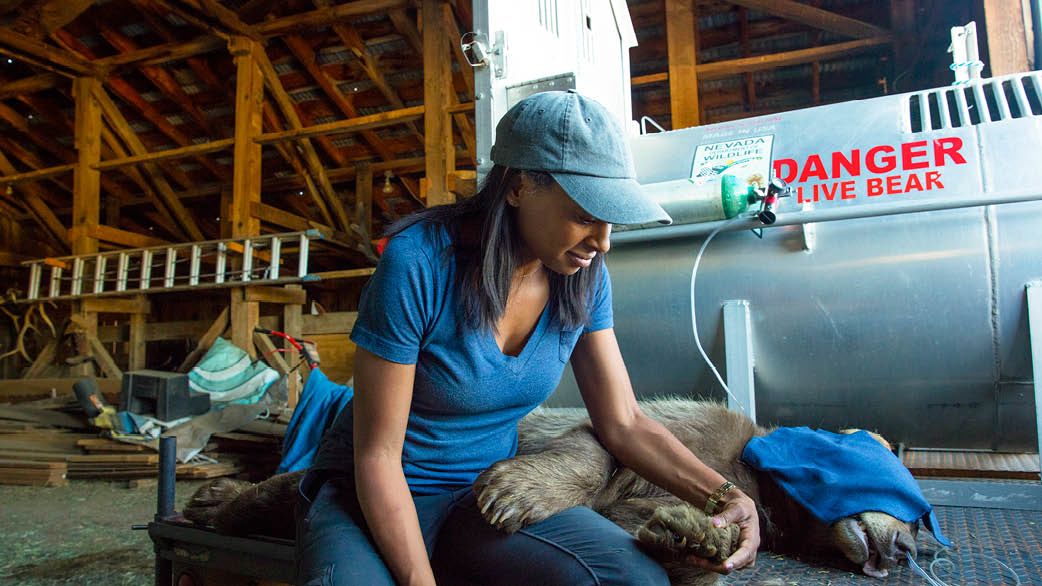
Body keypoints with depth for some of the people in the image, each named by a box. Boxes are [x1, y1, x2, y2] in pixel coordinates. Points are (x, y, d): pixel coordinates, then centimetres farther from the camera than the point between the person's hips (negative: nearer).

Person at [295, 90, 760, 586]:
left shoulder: (583, 278, -6)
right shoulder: (418, 265, -23)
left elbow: (622, 423, -2)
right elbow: (378, 454, -19)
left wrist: (721, 495, -16)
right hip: (374, 498, -4)